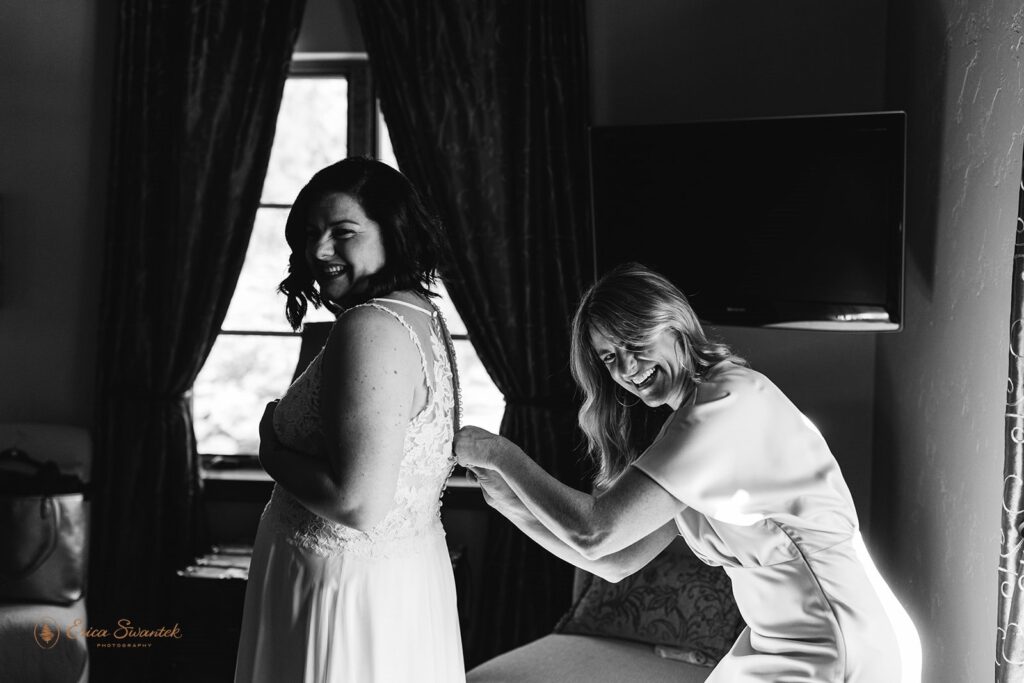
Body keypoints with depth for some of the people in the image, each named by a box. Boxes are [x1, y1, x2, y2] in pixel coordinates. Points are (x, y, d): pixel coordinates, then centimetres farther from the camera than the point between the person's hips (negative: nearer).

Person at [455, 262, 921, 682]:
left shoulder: (727, 404, -16)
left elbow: (594, 533, -19)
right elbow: (617, 561, 11)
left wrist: (502, 454, -10)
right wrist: (514, 504, 4)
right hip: (786, 644, 8)